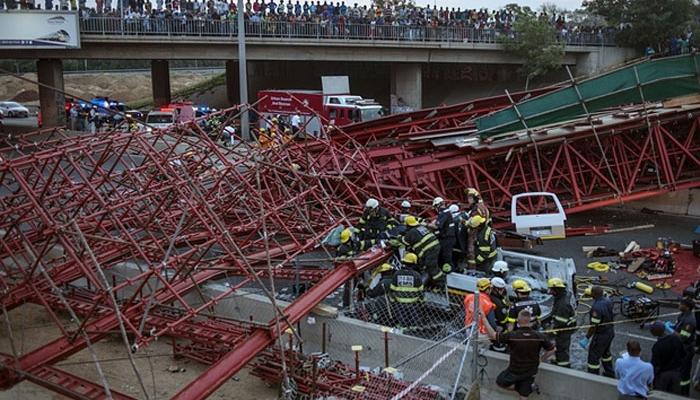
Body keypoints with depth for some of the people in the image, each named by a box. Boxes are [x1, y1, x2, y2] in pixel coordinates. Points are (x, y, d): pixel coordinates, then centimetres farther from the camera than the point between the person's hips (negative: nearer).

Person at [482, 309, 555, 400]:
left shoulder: (511, 335, -26)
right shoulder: (539, 336, -18)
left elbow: (492, 335, -20)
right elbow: (552, 350, -7)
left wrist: (484, 317, -13)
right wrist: (541, 359, 9)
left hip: (514, 371, -3)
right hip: (530, 373, 3)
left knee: (500, 382, 23)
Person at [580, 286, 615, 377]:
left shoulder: (597, 307, -31)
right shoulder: (607, 301, -6)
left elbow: (594, 326, -27)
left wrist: (586, 339, -18)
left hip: (601, 335, -9)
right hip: (610, 331, 9)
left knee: (593, 357, 5)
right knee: (605, 352, 29)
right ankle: (609, 373, 45)